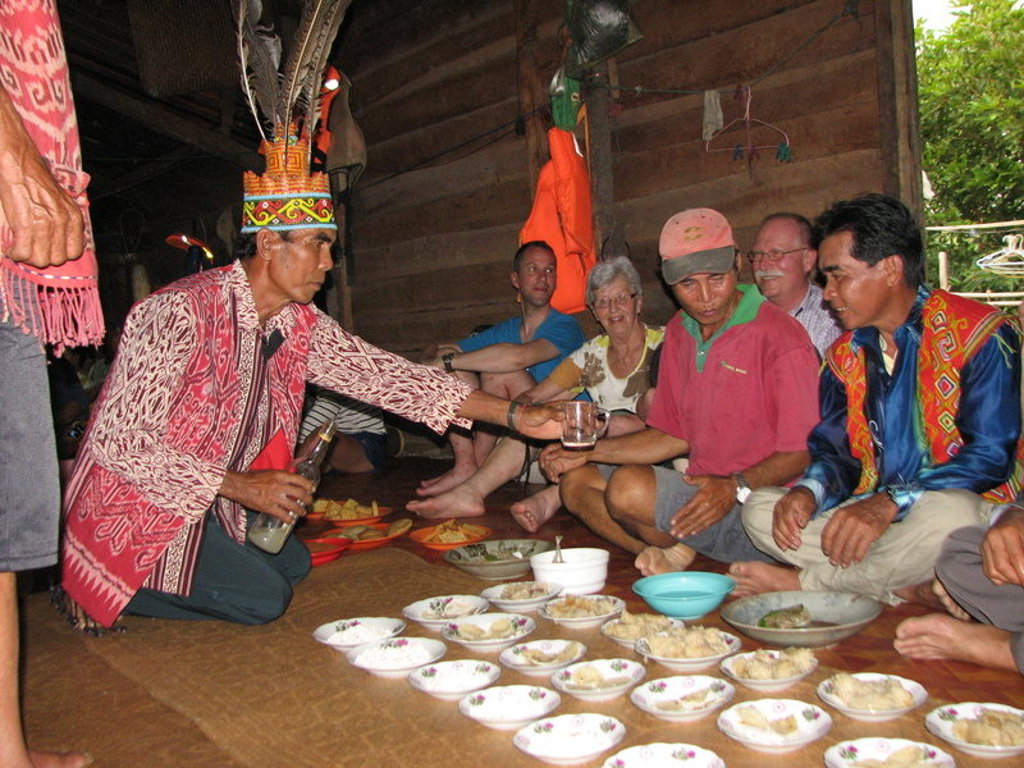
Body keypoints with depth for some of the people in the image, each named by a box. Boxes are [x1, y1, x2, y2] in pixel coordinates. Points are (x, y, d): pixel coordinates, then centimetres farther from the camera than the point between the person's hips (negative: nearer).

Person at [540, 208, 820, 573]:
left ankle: (677, 549, -1)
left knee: (630, 487, -29)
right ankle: (664, 555, -14)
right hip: (697, 493, 8)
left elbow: (803, 451, -14)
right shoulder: (678, 332, 10)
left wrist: (735, 487, -30)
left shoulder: (780, 337, -14)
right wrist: (589, 451, 7)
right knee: (577, 481, 2)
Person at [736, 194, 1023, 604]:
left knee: (947, 513, -39)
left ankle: (804, 582, -16)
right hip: (871, 512, 5)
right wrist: (809, 493, -16)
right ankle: (907, 590, -21)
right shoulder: (845, 354, 11)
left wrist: (888, 505, -29)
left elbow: (991, 456, -16)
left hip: (970, 510, -5)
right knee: (760, 508, -10)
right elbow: (834, 450, 9)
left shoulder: (980, 333, -8)